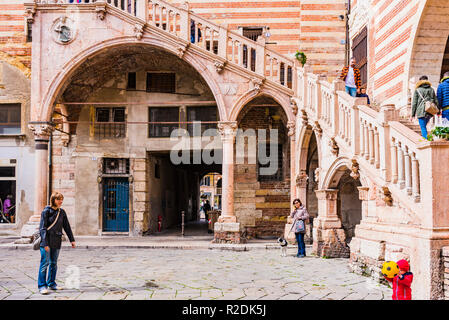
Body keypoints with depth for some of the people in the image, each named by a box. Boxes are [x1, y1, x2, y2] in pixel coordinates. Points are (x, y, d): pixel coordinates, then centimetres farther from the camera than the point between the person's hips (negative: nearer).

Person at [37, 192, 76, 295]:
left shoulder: (62, 212, 8)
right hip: (46, 241, -5)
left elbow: (67, 226, 14)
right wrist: (45, 243, -17)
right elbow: (42, 228, -11)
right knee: (45, 262, -5)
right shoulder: (46, 211, -8)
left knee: (54, 263, 11)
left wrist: (72, 240, 10)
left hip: (57, 241, 5)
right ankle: (42, 285, 1)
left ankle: (51, 283, 21)